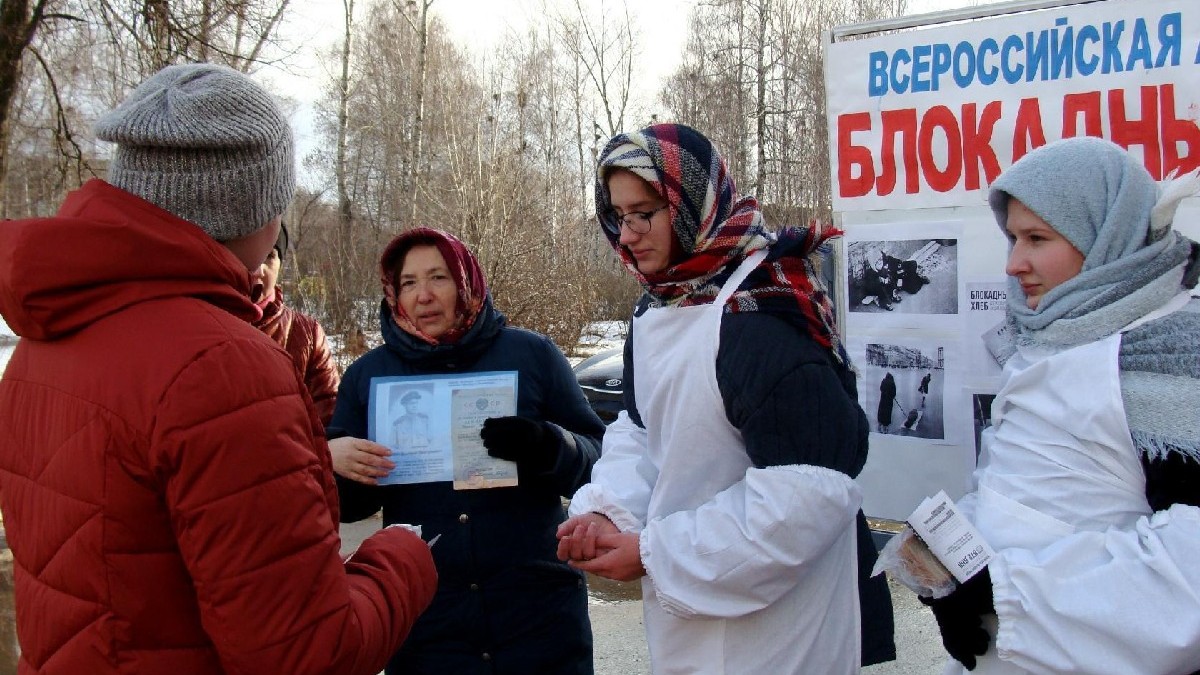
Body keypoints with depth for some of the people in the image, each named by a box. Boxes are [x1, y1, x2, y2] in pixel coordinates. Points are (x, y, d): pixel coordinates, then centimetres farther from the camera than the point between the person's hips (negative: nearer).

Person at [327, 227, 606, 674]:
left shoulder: (532, 354, -1)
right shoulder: (367, 374, 4)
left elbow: (599, 458, -1)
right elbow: (349, 505, 8)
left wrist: (547, 446, -22)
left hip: (539, 608, -1)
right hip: (421, 618, 1)